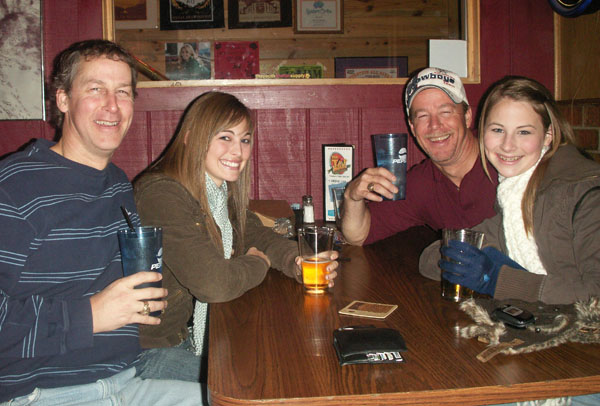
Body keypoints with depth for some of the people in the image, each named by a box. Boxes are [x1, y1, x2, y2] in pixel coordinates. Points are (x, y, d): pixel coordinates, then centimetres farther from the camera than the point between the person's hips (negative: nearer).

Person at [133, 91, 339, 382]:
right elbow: (214, 284, -32)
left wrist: (298, 261, -11)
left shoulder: (223, 190, 3)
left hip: (198, 333, 8)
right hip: (152, 349, -8)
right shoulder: (162, 195, -26)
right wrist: (259, 262, -11)